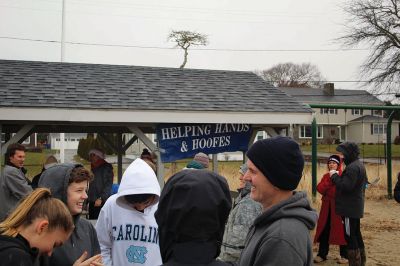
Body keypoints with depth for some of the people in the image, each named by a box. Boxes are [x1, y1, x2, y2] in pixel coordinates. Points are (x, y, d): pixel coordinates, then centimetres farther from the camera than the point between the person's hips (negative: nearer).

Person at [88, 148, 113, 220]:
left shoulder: (106, 167, -2)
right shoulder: (92, 169, 18)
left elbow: (108, 185, -10)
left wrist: (101, 198, -17)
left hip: (102, 202, -7)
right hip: (92, 202, 7)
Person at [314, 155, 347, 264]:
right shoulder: (326, 176, 12)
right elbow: (320, 189, -3)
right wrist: (329, 179, -12)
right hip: (327, 206, 5)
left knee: (341, 230, -1)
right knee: (324, 229, 7)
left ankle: (344, 255, 10)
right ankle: (322, 254, 14)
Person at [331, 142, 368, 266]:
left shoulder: (352, 167, -21)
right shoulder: (359, 164, 13)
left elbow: (345, 186, -27)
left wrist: (334, 176, -14)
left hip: (350, 208, -11)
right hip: (356, 207, 11)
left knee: (350, 235, -4)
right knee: (356, 233, 19)